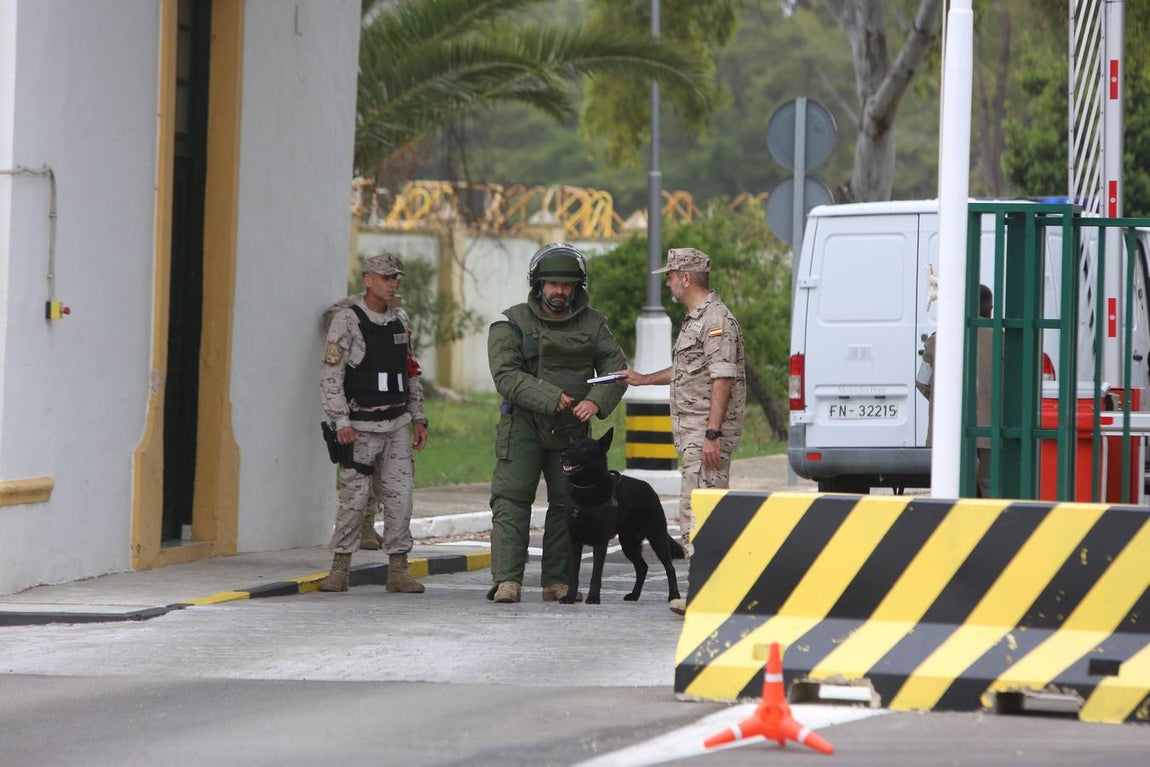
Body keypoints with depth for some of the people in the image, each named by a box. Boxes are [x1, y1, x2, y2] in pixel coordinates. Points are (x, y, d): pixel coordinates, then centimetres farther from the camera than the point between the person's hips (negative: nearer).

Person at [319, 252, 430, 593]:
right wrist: (341, 421, -16)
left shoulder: (400, 320, 12)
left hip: (397, 424, 5)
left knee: (399, 495, 0)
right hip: (361, 426, -5)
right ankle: (340, 570, 4)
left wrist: (418, 417, 15)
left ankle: (398, 570, 4)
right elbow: (331, 376, -9)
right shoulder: (347, 321, -7)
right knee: (354, 498, -5)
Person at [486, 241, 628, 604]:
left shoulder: (592, 323, 7)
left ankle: (557, 581, 11)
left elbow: (616, 367, 3)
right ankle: (507, 580, -15)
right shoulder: (513, 323, -4)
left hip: (572, 429, 4)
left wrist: (596, 401, -17)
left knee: (567, 502, 5)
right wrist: (552, 398, -23)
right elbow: (506, 376, -14)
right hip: (523, 423, -3)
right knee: (512, 498, -12)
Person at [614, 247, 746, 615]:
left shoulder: (716, 320, -15)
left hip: (709, 434, -11)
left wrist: (712, 434, -25)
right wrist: (643, 379, 36)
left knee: (698, 510, -14)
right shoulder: (695, 319, 19)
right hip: (692, 432, 11)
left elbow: (722, 379, -21)